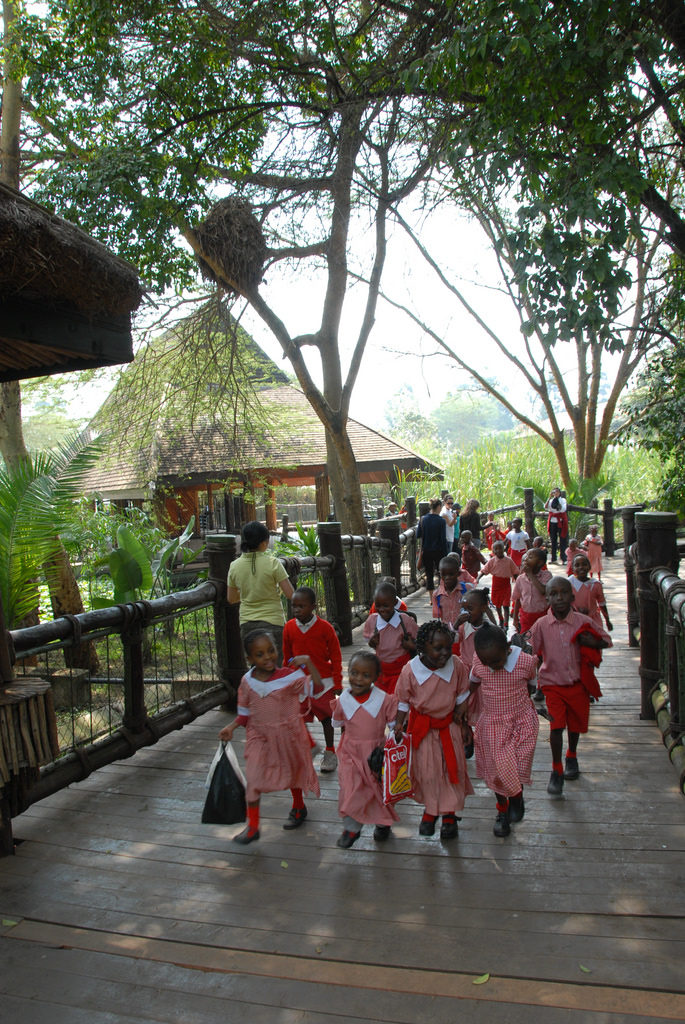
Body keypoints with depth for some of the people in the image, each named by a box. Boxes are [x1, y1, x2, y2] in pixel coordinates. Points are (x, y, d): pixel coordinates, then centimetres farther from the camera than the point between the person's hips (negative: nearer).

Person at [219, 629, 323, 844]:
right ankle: (252, 826, 9)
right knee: (253, 778, -6)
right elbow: (244, 712, 4)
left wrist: (308, 662, -35)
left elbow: (317, 687, -25)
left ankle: (298, 807, 47)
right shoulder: (247, 681, -7)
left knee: (293, 771, 19)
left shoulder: (290, 677, -18)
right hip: (259, 736, 2)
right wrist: (231, 727, -11)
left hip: (287, 734, -1)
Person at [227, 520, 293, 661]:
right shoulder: (272, 563, -13)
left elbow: (231, 599, 10)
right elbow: (290, 594, -13)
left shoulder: (235, 566, 0)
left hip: (246, 624, 5)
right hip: (272, 622, -5)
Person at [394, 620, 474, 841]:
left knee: (452, 767, 7)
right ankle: (430, 809, 31)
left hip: (448, 724, 1)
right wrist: (399, 724, -9)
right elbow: (403, 701, -6)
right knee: (426, 769, 7)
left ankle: (449, 813, 27)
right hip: (422, 727, -1)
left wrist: (460, 713, -4)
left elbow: (463, 694, 2)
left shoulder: (456, 666, -16)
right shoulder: (410, 670, -20)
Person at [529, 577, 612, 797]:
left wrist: (592, 642, -15)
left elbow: (606, 640, 6)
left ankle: (571, 756, 48)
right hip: (552, 682, -2)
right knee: (556, 725, -11)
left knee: (576, 724, 18)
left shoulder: (583, 622, -9)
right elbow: (533, 654, -1)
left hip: (577, 682, 2)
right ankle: (556, 772, 7)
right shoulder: (541, 625, -11)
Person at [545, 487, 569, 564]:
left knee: (562, 541, -4)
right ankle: (553, 559, 9)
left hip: (561, 522, -3)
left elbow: (563, 509, -14)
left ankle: (563, 558, -2)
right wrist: (550, 497, -15)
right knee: (553, 541, 4)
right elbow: (546, 507, -10)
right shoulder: (551, 500, 9)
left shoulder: (563, 500, 3)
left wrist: (557, 500, -15)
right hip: (552, 522, 3)